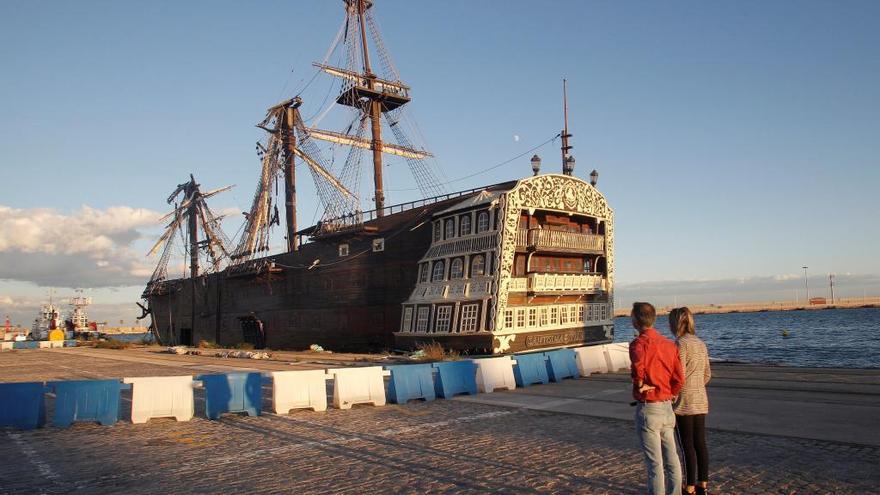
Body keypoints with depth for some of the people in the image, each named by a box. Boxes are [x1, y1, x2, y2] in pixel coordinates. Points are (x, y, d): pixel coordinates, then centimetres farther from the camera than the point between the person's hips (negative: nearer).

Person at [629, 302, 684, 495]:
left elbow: (638, 366, -36)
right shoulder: (669, 344, 6)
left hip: (647, 408, -7)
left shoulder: (639, 343, -15)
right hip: (667, 407, 7)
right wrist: (669, 395, 14)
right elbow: (679, 379, 4)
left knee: (654, 462, 2)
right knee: (671, 458, 16)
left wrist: (640, 385, -19)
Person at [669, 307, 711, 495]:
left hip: (684, 402, -7)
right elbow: (707, 374, 15)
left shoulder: (681, 343, -15)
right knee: (700, 443, 13)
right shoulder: (700, 343, 9)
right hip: (700, 401, 7)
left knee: (687, 445, 1)